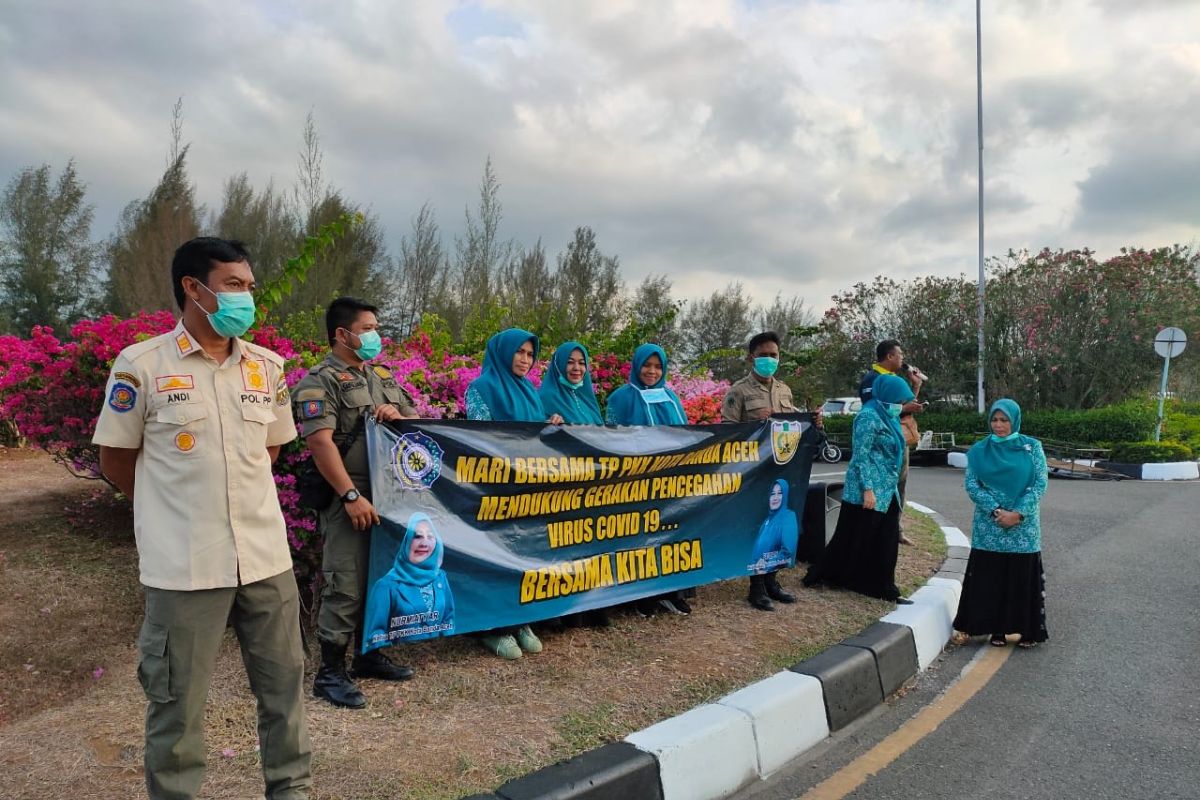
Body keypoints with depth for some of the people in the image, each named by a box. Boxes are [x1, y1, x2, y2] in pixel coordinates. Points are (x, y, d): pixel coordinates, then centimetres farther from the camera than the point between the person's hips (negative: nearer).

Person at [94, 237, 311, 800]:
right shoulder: (141, 364, -6)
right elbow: (115, 460, 2)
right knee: (177, 702, 10)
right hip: (184, 564, -4)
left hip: (267, 555, 4)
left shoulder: (267, 366, 6)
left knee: (284, 683, 15)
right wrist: (179, 508, 8)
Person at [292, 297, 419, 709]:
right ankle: (330, 673, 9)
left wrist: (398, 415, -4)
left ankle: (369, 655, 30)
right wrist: (351, 496, -23)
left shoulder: (383, 376, 16)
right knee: (346, 587, -4)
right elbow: (320, 443, -18)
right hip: (349, 500, -8)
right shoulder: (320, 381, -8)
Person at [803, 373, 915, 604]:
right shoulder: (869, 417, -14)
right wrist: (868, 489, -22)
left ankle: (884, 589, 17)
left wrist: (890, 486, 22)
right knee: (854, 540, 1)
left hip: (886, 492, 9)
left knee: (886, 543, 9)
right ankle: (818, 575, 14)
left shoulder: (887, 417, 14)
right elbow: (861, 456, -18)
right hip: (866, 491, -9)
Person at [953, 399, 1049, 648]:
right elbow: (971, 484, -2)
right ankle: (996, 629, 14)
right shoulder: (979, 450, 4)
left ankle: (1027, 630, 16)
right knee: (991, 576, 3)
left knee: (1023, 576, 3)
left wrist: (1018, 513, -13)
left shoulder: (1032, 447, 2)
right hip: (989, 527, 1)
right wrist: (996, 511, -14)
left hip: (1024, 527, -1)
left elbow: (1040, 483, -4)